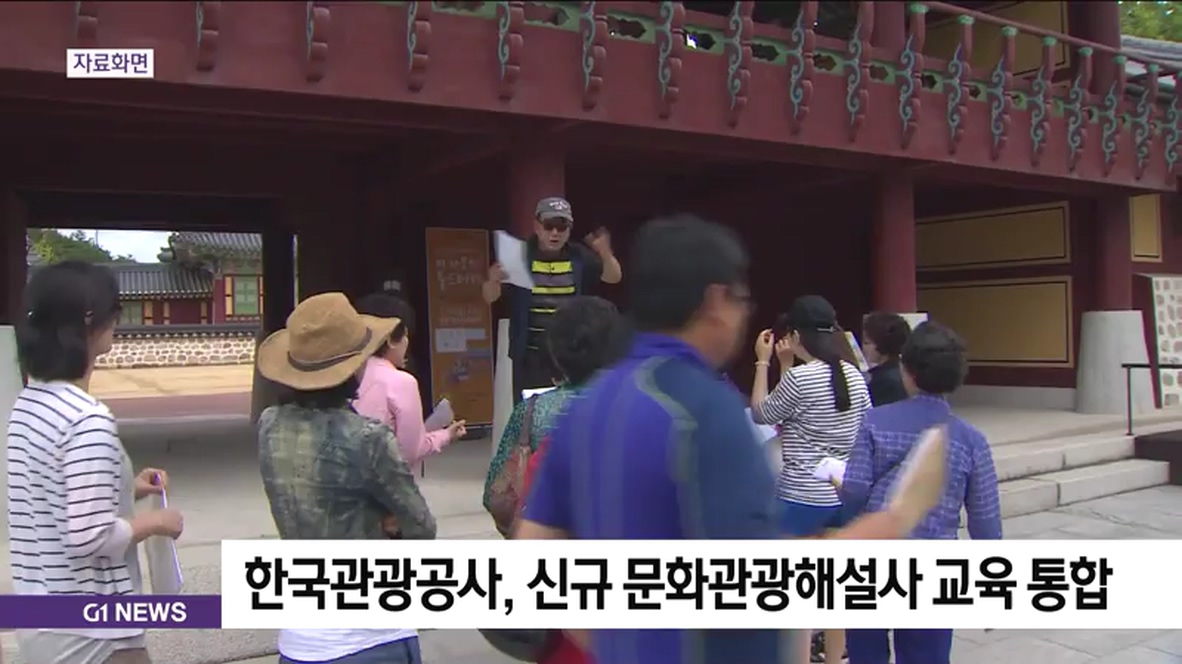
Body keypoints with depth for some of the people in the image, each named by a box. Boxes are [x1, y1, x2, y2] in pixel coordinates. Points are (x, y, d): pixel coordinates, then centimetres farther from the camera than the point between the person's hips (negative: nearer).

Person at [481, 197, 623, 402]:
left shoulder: (579, 257, 4)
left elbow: (614, 277, 0)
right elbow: (489, 297, -4)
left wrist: (605, 253, -20)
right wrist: (493, 280, -29)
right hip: (530, 356, -1)